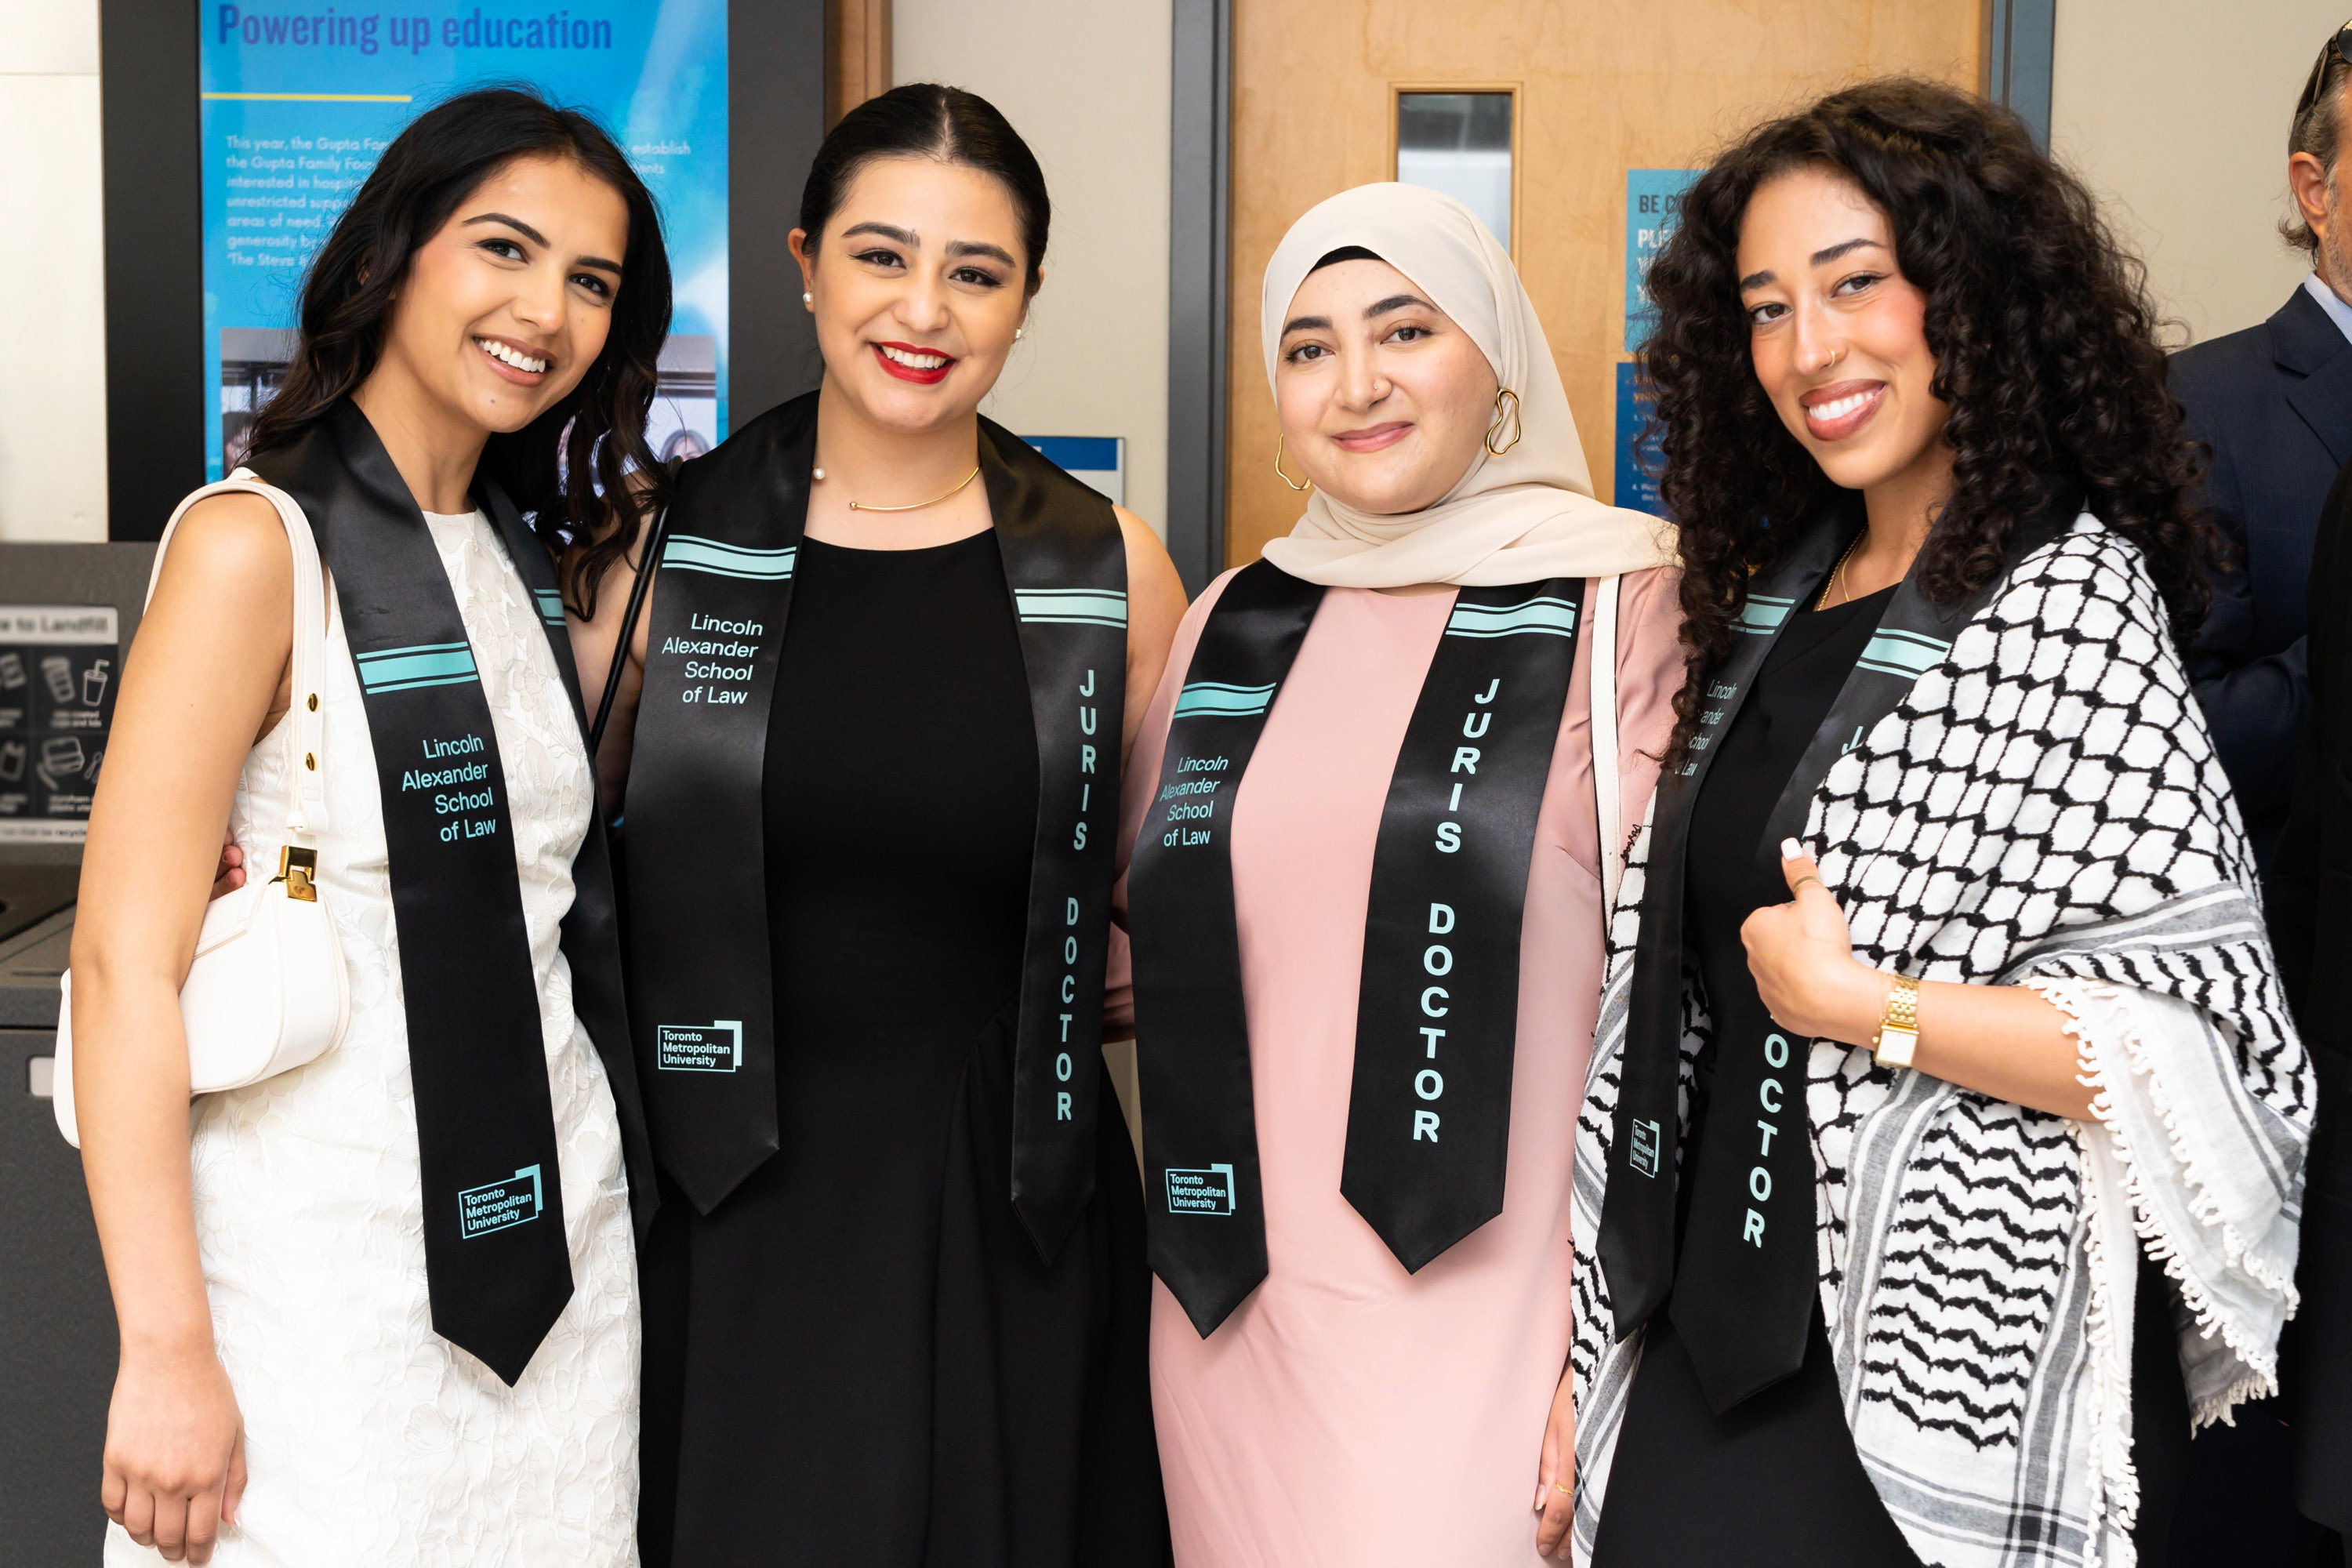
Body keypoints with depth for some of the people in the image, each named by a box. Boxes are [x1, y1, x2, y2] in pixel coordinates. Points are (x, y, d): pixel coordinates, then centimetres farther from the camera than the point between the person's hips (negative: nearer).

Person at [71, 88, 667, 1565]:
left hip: (556, 1255, 7)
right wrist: (168, 1356, -19)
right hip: (333, 1282, -7)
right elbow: (125, 962, -17)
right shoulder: (256, 542, -12)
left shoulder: (535, 557, 11)